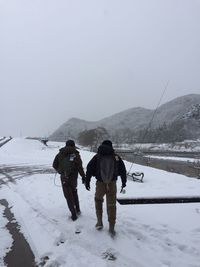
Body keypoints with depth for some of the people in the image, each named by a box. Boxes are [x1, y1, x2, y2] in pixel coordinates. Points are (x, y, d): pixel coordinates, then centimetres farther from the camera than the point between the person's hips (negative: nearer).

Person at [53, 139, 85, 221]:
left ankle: (74, 214, 7)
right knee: (74, 192, 22)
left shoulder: (60, 154, -1)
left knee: (68, 196, 8)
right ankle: (77, 210, 28)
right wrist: (83, 177, -1)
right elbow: (80, 167, -11)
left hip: (64, 178, 0)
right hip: (73, 177, 0)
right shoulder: (76, 155, -8)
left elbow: (54, 165, 5)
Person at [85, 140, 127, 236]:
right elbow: (123, 169, 7)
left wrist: (87, 182, 4)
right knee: (111, 205, 14)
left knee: (98, 200, 25)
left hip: (100, 184, 0)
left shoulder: (97, 156, 2)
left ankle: (99, 222, 22)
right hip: (112, 184, 0)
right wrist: (124, 181, 18)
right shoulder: (116, 157, 3)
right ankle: (111, 228, 16)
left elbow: (89, 169, -2)